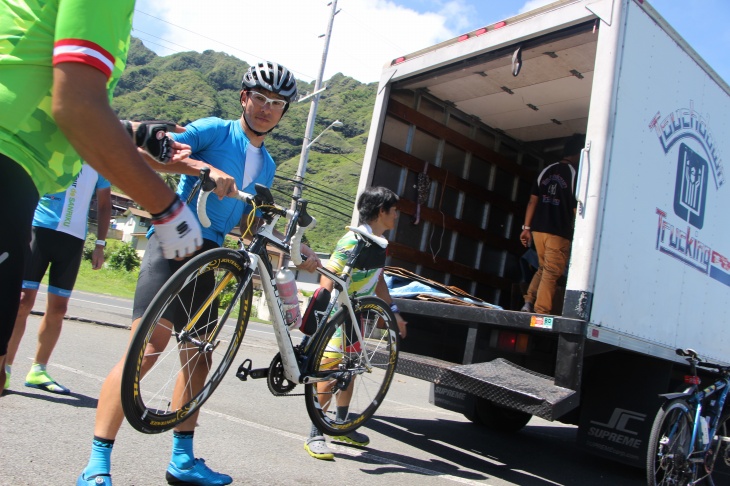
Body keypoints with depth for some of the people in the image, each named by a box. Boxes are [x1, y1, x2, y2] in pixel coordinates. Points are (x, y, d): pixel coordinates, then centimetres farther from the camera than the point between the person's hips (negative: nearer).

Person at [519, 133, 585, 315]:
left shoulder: (546, 171, 8)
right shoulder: (575, 174, -7)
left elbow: (533, 200, 7)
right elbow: (576, 209, -9)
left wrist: (526, 227, 11)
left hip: (538, 229, 5)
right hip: (559, 232, -5)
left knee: (543, 268, 21)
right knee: (551, 273, 2)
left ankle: (529, 302, 9)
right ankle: (541, 311, 0)